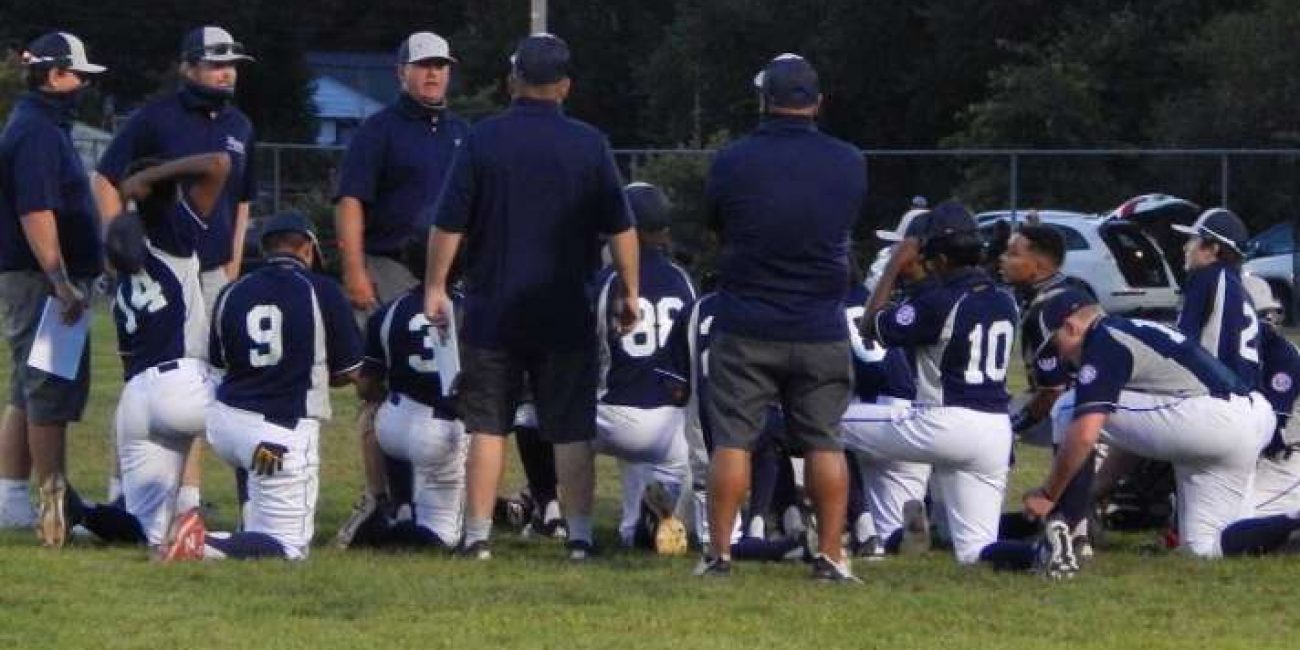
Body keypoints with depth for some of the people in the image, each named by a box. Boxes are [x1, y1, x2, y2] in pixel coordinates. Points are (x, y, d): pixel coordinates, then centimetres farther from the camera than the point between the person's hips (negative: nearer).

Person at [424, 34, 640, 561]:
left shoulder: (484, 140, -5)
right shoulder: (588, 145, -3)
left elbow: (449, 224, -4)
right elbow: (620, 228, 1)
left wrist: (435, 288, 7)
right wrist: (629, 293, 11)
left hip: (493, 313, 0)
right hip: (565, 316, 0)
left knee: (487, 427, 6)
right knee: (571, 430, 6)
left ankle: (477, 535, 4)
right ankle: (579, 534, 3)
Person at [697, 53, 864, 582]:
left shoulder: (732, 162, -10)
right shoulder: (848, 164, -5)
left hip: (745, 331, -1)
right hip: (820, 332, 1)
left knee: (732, 440, 5)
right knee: (824, 442, 8)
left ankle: (719, 552, 5)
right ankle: (831, 554, 6)